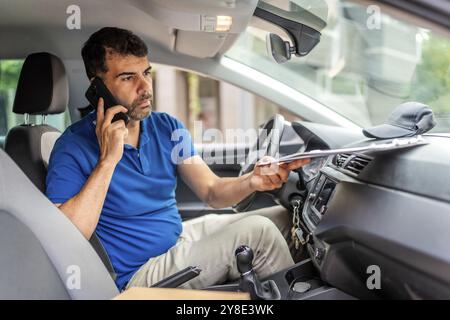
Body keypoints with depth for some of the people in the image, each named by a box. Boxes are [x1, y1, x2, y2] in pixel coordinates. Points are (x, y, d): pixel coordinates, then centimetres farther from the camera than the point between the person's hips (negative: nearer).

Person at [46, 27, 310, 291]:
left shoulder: (168, 128, 2)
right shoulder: (75, 146, -17)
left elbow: (212, 191, -2)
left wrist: (253, 181, -24)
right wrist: (107, 161, -31)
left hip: (180, 235, 7)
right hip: (136, 275, -7)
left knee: (284, 216, 4)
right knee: (257, 231, -20)